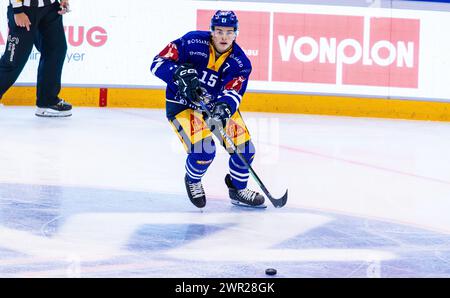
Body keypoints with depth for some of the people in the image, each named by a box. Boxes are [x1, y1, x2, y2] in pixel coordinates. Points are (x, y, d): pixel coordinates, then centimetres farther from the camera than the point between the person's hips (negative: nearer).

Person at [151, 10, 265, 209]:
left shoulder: (240, 63, -13)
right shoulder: (192, 42, -20)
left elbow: (233, 92, -26)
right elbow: (158, 63, -20)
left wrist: (224, 107, -48)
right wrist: (181, 74, -38)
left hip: (218, 105, 4)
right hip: (182, 105, -4)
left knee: (244, 149, -3)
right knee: (203, 151, -23)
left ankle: (238, 190, 27)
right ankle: (192, 181, 12)